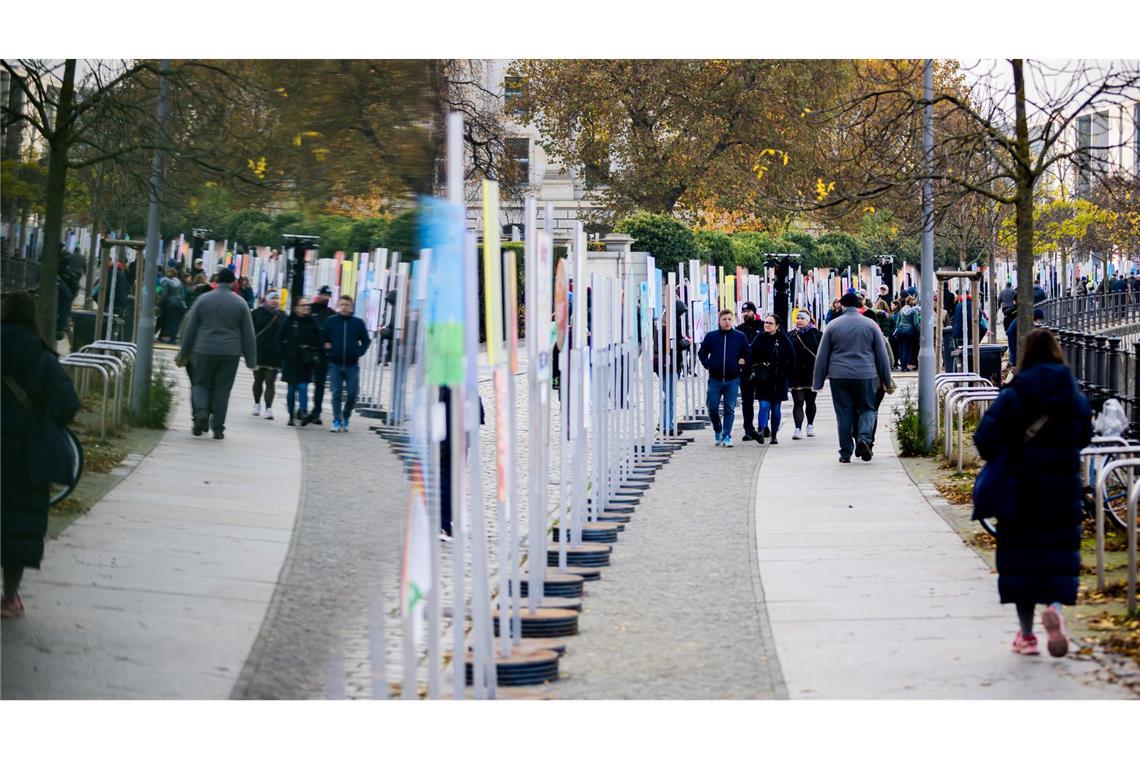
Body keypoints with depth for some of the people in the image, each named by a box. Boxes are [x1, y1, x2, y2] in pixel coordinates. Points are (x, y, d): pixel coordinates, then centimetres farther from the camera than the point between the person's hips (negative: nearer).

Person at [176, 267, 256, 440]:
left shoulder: (203, 300, 1)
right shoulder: (240, 303, 1)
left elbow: (190, 329, 4)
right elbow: (248, 334, 3)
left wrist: (184, 354, 12)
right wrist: (251, 360, 7)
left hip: (204, 351, 0)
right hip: (230, 353, 0)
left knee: (200, 383, 12)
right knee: (222, 389, 6)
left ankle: (201, 412, -13)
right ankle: (218, 428, 7)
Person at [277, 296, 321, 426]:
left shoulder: (312, 322, 3)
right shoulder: (289, 321, -1)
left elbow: (317, 340, 6)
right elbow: (280, 339, 1)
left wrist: (315, 354, -4)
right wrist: (285, 352, -6)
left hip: (305, 362, 0)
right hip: (290, 361, 0)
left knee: (303, 387, -13)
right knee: (291, 389, 8)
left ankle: (303, 412, -18)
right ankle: (291, 416, 16)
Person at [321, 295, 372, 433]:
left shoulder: (358, 323, 2)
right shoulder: (330, 321, 2)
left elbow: (366, 341, 10)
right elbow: (322, 339, 10)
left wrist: (359, 352, -3)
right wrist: (327, 352, -3)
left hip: (352, 365, 0)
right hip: (335, 365, 0)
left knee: (352, 394, -2)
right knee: (336, 394, -1)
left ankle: (345, 418, 18)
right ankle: (337, 421, 6)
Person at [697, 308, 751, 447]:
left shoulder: (740, 337, 2)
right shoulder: (711, 336, 2)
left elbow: (747, 355, 11)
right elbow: (702, 353, 10)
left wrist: (741, 367, 2)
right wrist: (708, 365, 0)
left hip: (733, 380, 0)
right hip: (715, 379, 0)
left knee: (730, 409, 0)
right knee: (712, 408, 1)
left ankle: (726, 436, 5)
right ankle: (718, 432, 23)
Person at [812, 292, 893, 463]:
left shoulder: (833, 326, 3)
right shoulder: (870, 325, 4)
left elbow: (822, 356, 5)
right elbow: (882, 355, 7)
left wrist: (817, 383, 9)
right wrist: (886, 380, 15)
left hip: (839, 376, 0)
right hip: (865, 375, 0)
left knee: (844, 413, 5)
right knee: (867, 408, 11)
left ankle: (845, 453, 5)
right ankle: (864, 437, -16)